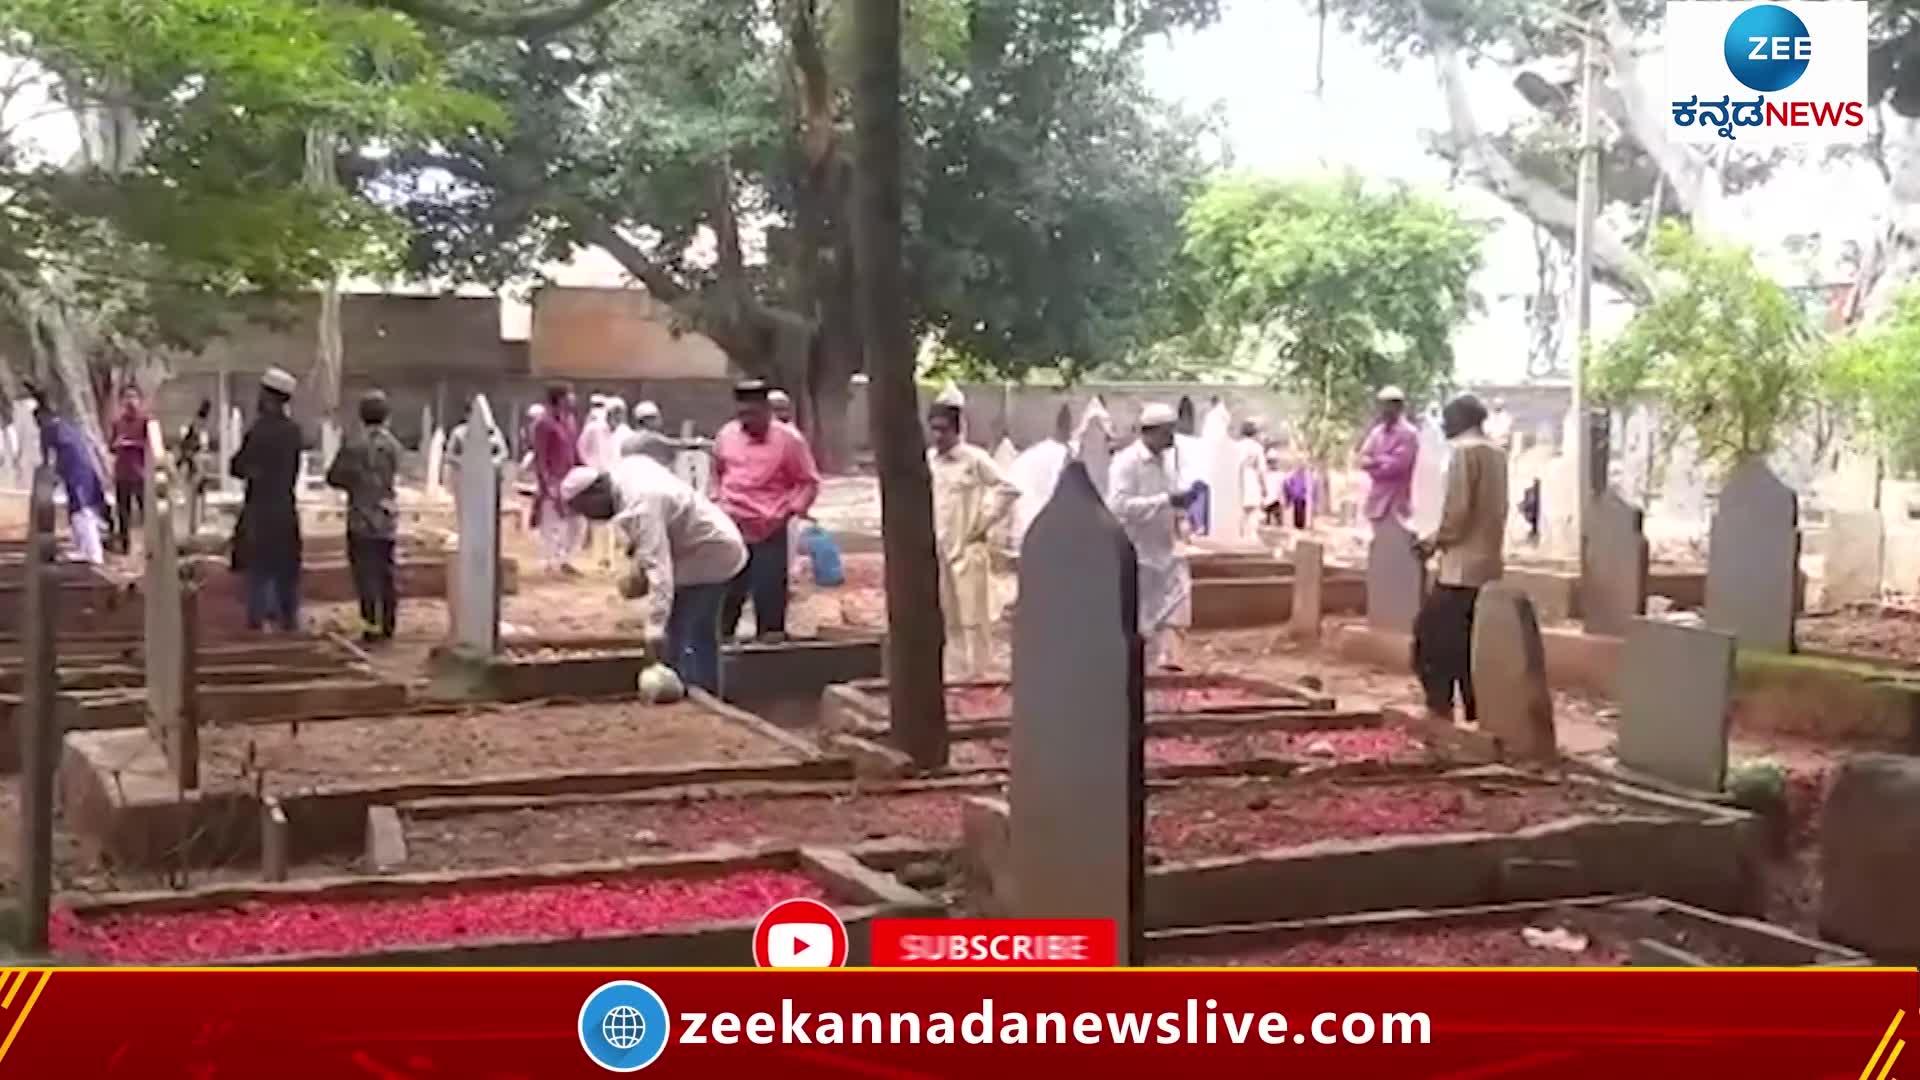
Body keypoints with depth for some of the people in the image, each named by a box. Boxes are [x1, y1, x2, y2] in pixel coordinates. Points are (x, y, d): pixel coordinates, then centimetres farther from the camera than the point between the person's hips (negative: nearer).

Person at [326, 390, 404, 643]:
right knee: (386, 574, 12)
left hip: (362, 520, -4)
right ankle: (388, 625, 15)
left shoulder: (354, 446, -12)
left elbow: (333, 477, -6)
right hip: (387, 520, 4)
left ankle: (371, 626, -4)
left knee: (366, 574, 0)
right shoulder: (393, 445, -1)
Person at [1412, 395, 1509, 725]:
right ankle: (1477, 716, 12)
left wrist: (1437, 540, -1)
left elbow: (1458, 508, -19)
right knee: (1472, 643, 11)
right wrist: (1441, 537, 17)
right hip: (1489, 563, 8)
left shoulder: (1465, 451, -12)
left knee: (1433, 637, -3)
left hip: (1462, 565, -8)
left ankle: (1441, 714, -5)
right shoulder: (1496, 453, 13)